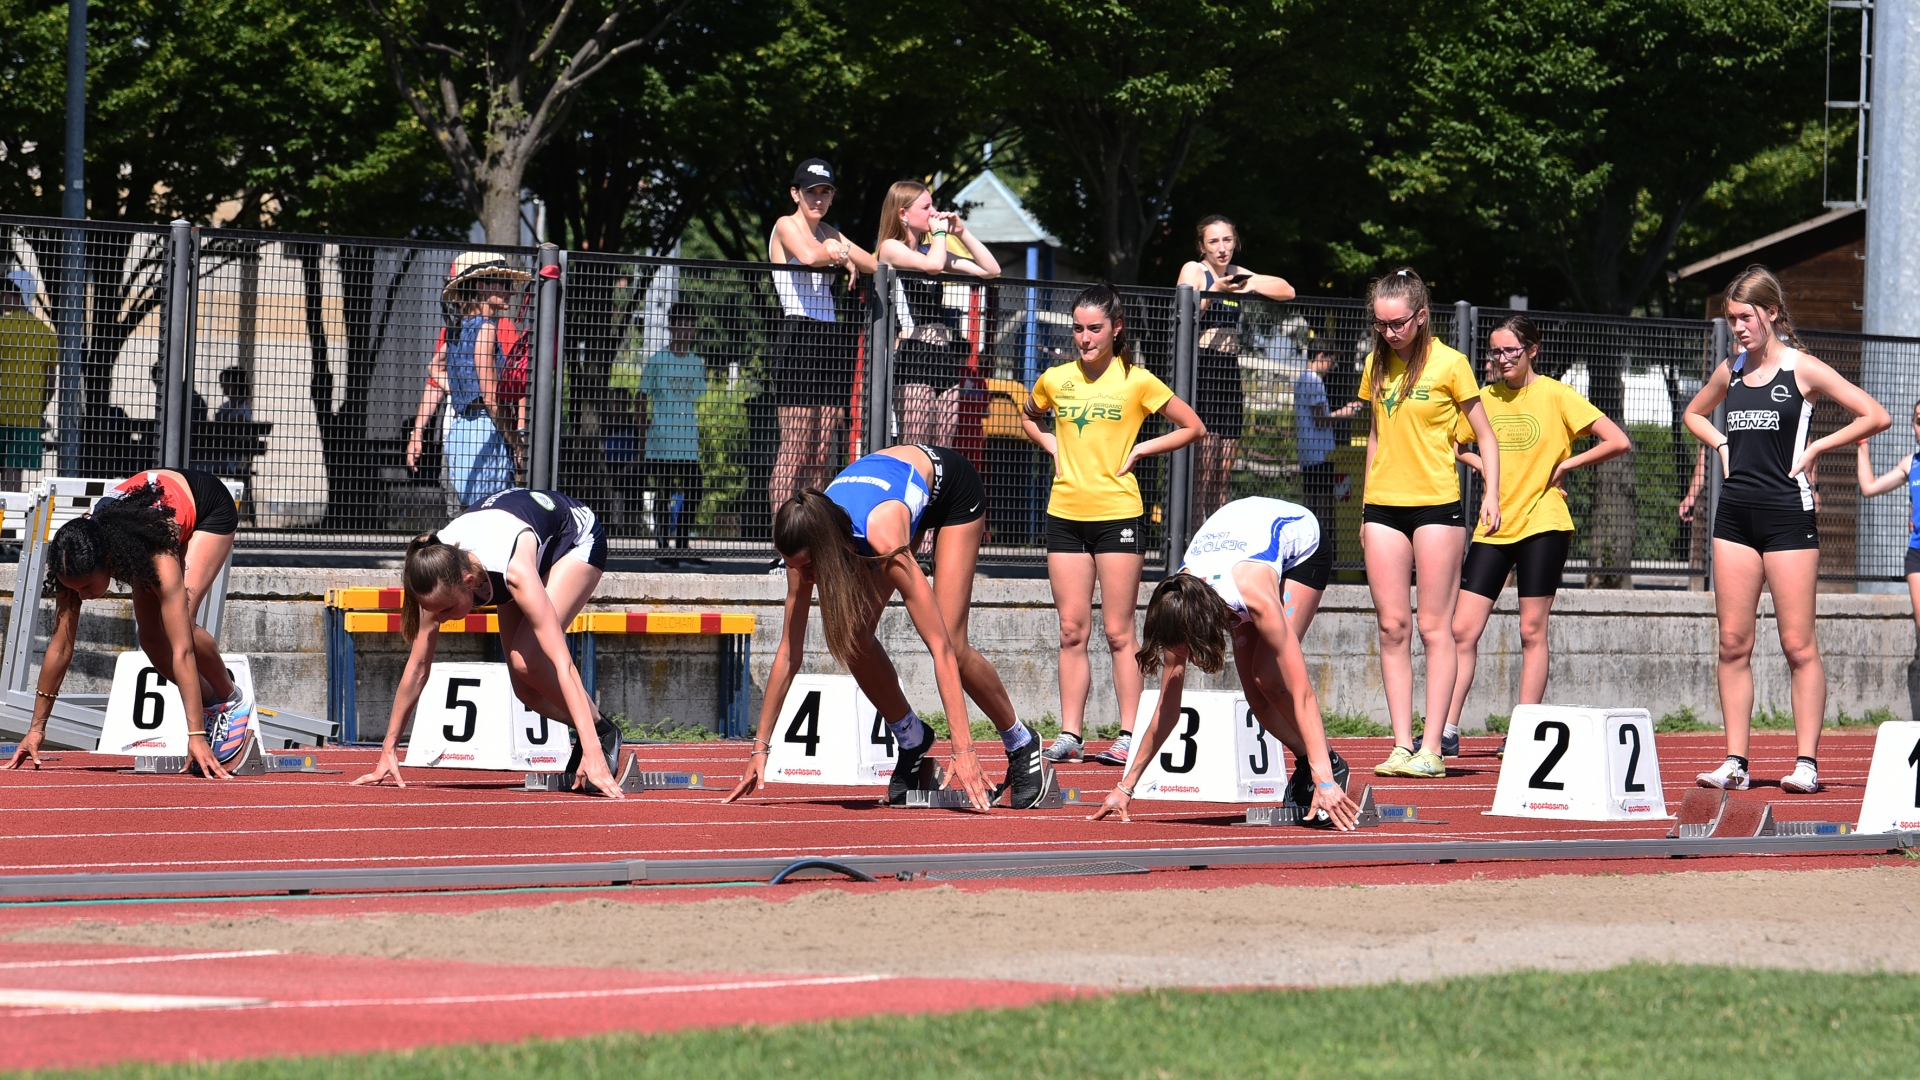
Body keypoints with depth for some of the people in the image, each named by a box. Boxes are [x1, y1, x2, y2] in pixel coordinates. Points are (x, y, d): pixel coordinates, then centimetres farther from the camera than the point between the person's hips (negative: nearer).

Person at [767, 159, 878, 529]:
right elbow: (808, 255, -20)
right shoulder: (786, 226, 0)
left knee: (822, 453, 3)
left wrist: (842, 252, -1)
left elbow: (876, 265, 15)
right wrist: (839, 254, -4)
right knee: (795, 450, -11)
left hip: (834, 340, 7)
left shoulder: (830, 234, 21)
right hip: (799, 337, -7)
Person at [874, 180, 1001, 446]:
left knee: (943, 452, 1)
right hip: (913, 355, -7)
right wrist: (940, 231, -2)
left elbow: (991, 270, 20)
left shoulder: (929, 249, 20)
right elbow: (933, 265, -20)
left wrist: (962, 233, 13)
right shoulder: (890, 248, 0)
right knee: (914, 450, -14)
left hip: (945, 356, 7)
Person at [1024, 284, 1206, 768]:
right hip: (1065, 514, 4)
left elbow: (1193, 428, 4)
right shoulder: (1055, 380, 7)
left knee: (1118, 633, -4)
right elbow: (1028, 418, 28)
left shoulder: (1136, 382, -3)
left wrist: (1139, 450, -4)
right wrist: (1052, 446, 10)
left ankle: (1129, 736, -1)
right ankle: (1070, 734, 7)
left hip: (1117, 513, -4)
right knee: (1071, 631, 4)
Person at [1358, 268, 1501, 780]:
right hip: (1384, 505, 5)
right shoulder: (1376, 366, 9)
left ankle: (1432, 748, -5)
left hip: (1436, 505, -5)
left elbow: (1485, 435, 1)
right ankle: (1402, 745, 0)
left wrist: (1491, 495, -11)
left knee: (1434, 627, -4)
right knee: (1392, 627, 0)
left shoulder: (1449, 363, -4)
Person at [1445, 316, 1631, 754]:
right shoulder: (1486, 398, 9)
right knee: (1462, 629, -2)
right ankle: (1446, 732, -1)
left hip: (1542, 524, -4)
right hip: (1494, 526, 5)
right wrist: (1479, 463, 6)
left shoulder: (1556, 396, -4)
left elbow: (1618, 442, -8)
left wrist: (1564, 465, -6)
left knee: (1532, 631, -2)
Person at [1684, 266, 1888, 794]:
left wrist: (1815, 448, -7)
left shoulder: (1802, 369, -4)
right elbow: (1694, 413, 32)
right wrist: (1722, 446, 13)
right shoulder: (1730, 372, 12)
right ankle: (1736, 762, 4)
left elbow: (1875, 416, -7)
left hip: (1787, 513, -5)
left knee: (1798, 645, -3)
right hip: (1735, 514, 6)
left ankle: (1807, 762, -1)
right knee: (1733, 642, 2)